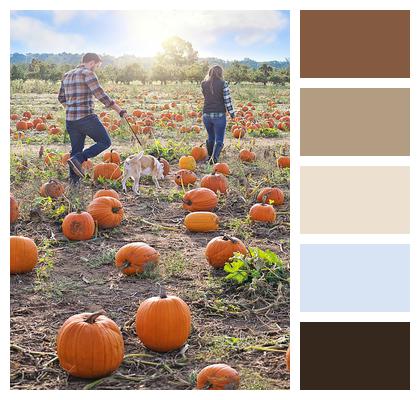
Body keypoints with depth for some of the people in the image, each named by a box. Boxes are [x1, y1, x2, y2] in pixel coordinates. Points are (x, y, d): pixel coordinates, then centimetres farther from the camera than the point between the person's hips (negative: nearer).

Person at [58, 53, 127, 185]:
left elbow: (61, 98, 25)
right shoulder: (88, 73, -7)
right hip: (86, 118, -8)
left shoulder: (67, 76, 17)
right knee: (105, 142, 4)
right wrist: (119, 110, -12)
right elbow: (101, 95, -15)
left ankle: (73, 181, 14)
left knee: (76, 149, 16)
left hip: (70, 120, 8)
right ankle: (78, 159, -11)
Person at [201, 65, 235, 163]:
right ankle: (214, 157, -21)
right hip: (219, 115, -4)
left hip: (206, 114, 4)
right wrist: (232, 113, 4)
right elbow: (227, 100, -6)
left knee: (210, 137, 23)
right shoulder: (223, 84, -8)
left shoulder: (204, 84, 3)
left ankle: (209, 157, 35)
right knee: (219, 140, 0)